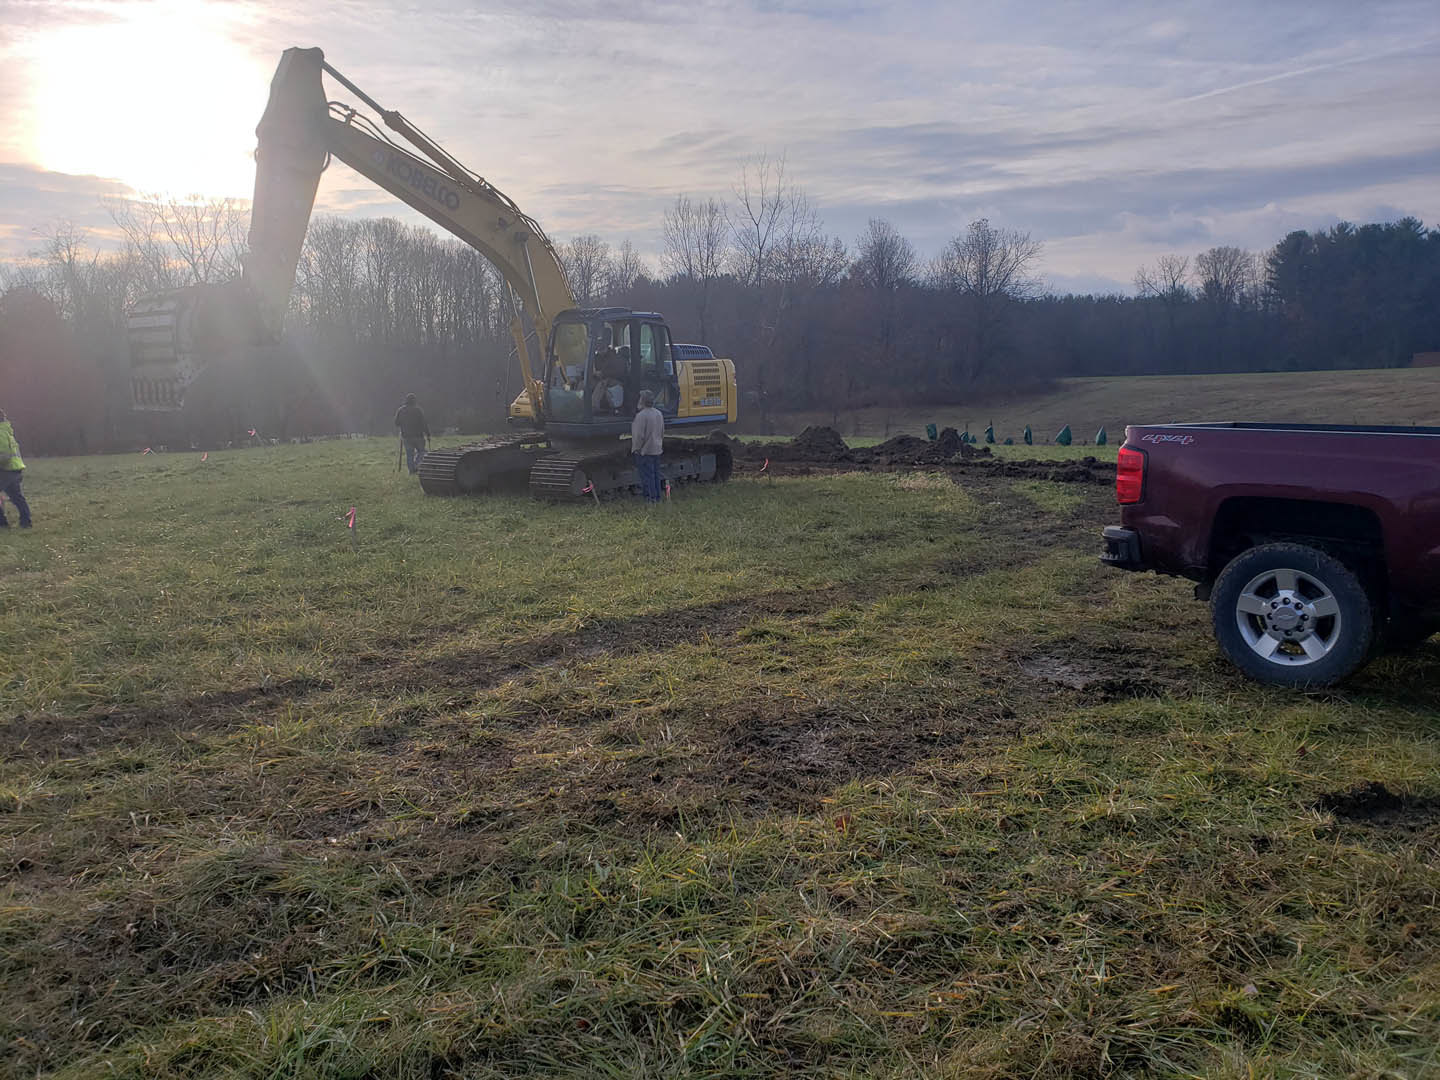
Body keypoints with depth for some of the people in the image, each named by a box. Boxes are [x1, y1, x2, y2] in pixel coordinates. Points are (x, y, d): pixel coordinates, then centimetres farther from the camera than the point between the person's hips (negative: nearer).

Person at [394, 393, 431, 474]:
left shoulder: (400, 410, 3)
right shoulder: (419, 410, -8)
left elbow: (396, 423, 9)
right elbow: (424, 424, -11)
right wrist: (428, 435, -5)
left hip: (406, 437, 3)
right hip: (418, 436, -3)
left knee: (409, 454, 8)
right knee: (421, 451, 13)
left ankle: (411, 470, 4)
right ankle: (416, 465, -7)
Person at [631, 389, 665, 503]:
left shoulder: (641, 415, -21)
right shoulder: (658, 413, 7)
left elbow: (639, 435, -21)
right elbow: (662, 432, 15)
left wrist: (636, 448, -11)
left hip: (644, 451, -8)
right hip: (657, 450, 8)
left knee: (646, 474, -1)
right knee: (655, 474, 15)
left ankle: (651, 497, 0)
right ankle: (657, 496, 20)